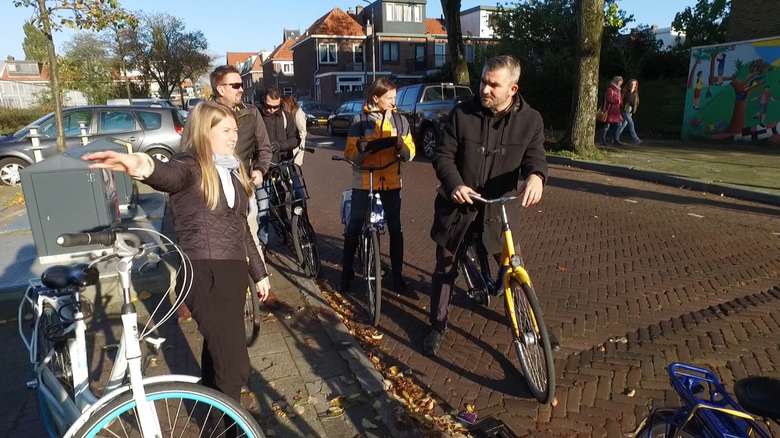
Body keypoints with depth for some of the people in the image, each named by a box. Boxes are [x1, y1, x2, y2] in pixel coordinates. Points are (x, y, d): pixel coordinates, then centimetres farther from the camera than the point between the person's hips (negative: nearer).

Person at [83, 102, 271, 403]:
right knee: (234, 366, -5)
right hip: (205, 275, -7)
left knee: (218, 352, 22)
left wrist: (258, 273, 22)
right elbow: (169, 175, -37)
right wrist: (145, 167, -61)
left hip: (234, 272, 7)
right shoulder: (189, 166, -10)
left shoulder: (233, 170, 12)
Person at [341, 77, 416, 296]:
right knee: (354, 228, 4)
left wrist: (401, 147, -18)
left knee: (395, 229, 4)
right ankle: (347, 273, 21)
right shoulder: (360, 120, -3)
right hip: (364, 181, -2)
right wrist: (362, 148, -28)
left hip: (391, 182, 2)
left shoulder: (400, 120, 5)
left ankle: (397, 276, 16)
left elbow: (410, 153, 3)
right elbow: (349, 153, -7)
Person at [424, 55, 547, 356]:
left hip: (497, 209, 0)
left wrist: (535, 176, -34)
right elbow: (444, 156, -7)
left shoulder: (530, 120, -5)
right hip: (457, 205, 0)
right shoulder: (462, 113, -8)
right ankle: (437, 327, 28)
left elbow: (535, 157, -9)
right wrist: (455, 185, -27)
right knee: (445, 269, 10)